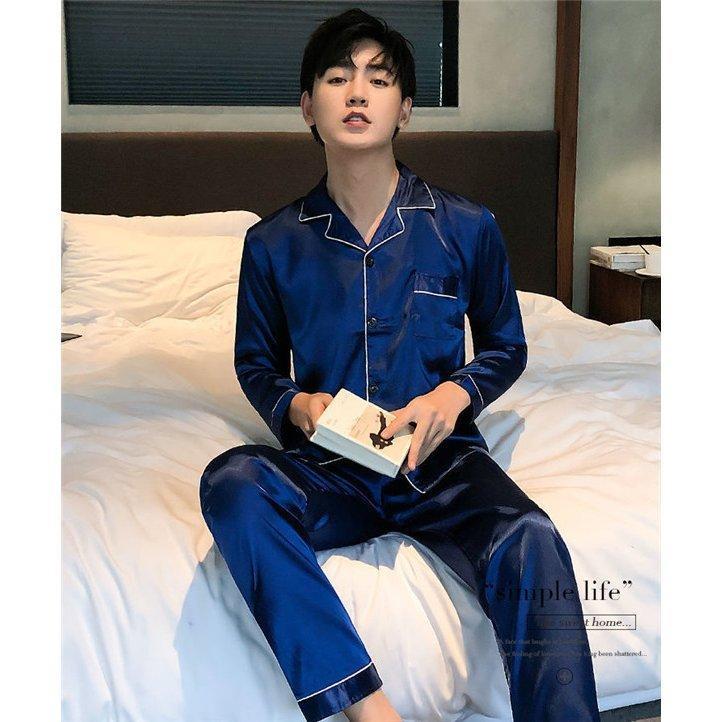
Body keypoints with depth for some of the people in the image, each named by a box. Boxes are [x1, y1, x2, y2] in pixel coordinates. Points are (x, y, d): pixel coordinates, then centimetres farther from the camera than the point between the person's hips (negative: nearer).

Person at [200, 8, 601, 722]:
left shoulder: (467, 227, 3)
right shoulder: (273, 243, 4)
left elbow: (506, 347, 15)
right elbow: (255, 363, 17)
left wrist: (456, 393, -7)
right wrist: (295, 405, -6)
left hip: (439, 457, 0)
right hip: (328, 468, 1)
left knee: (530, 543, -34)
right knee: (231, 481, -33)